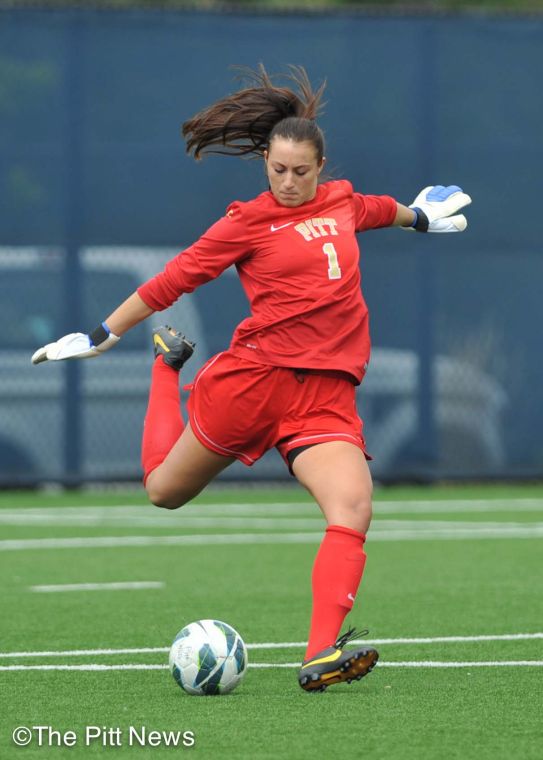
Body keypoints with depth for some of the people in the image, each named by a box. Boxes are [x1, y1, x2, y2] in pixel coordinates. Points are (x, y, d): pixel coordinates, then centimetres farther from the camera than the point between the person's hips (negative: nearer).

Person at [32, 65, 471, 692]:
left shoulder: (341, 201, 13)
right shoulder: (248, 222, -1)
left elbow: (378, 209, 38)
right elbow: (172, 280, 3)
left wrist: (418, 217, 56)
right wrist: (101, 337, 5)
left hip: (326, 394, 3)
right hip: (255, 376, -3)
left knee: (353, 507, -22)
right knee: (164, 490, 11)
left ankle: (320, 656, -32)